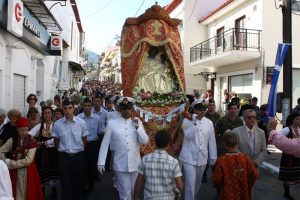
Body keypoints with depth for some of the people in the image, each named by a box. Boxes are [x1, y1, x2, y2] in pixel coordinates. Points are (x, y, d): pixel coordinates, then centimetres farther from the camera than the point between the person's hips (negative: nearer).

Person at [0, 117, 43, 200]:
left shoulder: (32, 142, -7)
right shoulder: (12, 140, 2)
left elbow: (28, 160, -13)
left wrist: (11, 164, -11)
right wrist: (7, 162, -9)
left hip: (28, 172, -2)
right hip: (15, 172, 2)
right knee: (15, 193, 7)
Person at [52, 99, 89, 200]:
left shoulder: (81, 123, -6)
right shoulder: (57, 124, -5)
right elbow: (56, 141, 8)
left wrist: (77, 149, 8)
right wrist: (64, 149, 9)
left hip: (78, 156, 1)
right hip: (64, 156, 0)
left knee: (78, 182, 15)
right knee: (65, 184, 5)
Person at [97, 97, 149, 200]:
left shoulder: (137, 122, 2)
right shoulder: (112, 123, -6)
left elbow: (145, 141, -3)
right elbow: (105, 143, -3)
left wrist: (137, 127, -13)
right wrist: (101, 162, -5)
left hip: (135, 163, 2)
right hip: (120, 165, -2)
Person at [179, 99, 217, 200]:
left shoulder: (209, 122, 1)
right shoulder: (187, 121, -8)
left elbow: (212, 141, 7)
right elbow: (189, 136, -22)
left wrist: (213, 157, 8)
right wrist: (194, 122, -26)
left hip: (202, 158, 4)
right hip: (189, 158, -4)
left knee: (197, 184, 20)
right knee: (190, 185, -7)